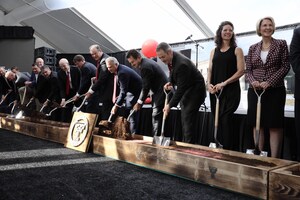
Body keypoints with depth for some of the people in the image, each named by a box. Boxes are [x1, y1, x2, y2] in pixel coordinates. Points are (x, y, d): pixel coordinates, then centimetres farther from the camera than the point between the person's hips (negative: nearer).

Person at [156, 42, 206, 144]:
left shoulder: (181, 64, -32)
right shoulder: (170, 59, -4)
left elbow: (181, 88, -30)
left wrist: (170, 105, -26)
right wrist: (170, 82, -7)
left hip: (195, 90, -9)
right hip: (186, 90, 9)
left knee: (188, 119, -14)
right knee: (184, 119, 11)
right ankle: (185, 144, 20)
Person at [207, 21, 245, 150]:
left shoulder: (236, 50, 5)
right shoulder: (214, 51, 16)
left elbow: (241, 71, -5)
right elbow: (210, 70, 12)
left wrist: (224, 83, -13)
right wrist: (209, 84, -8)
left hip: (230, 91, -4)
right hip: (215, 91, 4)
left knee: (225, 120, -11)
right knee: (217, 121, 4)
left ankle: (227, 151, -3)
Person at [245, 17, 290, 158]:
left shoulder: (281, 44, 4)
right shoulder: (253, 48, 12)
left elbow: (285, 66, -3)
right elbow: (247, 70, 9)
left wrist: (269, 82, -14)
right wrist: (253, 81, -12)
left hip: (275, 90, -3)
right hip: (255, 91, 3)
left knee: (274, 125, -4)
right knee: (257, 125, 2)